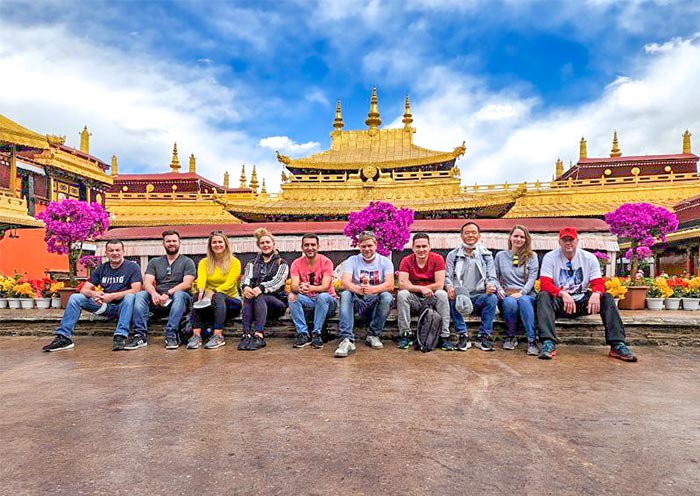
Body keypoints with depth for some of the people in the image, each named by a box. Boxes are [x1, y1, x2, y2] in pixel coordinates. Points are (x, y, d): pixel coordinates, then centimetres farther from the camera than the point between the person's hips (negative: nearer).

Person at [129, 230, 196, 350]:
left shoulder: (187, 262, 9)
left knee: (179, 295, -35)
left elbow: (187, 284, -6)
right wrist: (154, 293, -21)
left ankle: (171, 335, -38)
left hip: (177, 297, -3)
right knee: (140, 295, -24)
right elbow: (147, 282, 3)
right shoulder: (154, 262, 19)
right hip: (157, 301, 3)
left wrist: (168, 293, -22)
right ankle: (140, 335, -31)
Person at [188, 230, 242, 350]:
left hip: (231, 301, -2)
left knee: (218, 297, -35)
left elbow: (229, 283, -16)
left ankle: (218, 336, -41)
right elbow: (201, 278, -13)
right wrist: (201, 291, -37)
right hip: (210, 300, 2)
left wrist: (213, 293, -33)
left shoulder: (234, 262, -2)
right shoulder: (204, 262, 7)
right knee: (198, 297, -30)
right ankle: (196, 335, -38)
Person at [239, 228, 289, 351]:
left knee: (259, 297, -34)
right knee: (248, 296, -32)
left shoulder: (281, 263, 12)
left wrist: (261, 288, -29)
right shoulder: (252, 263, 22)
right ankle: (246, 335, -44)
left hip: (276, 302, -2)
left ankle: (259, 336, -47)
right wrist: (246, 287, -24)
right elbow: (246, 278, 3)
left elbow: (278, 281, -8)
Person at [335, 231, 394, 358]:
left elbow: (390, 285, -16)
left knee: (387, 296, -31)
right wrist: (357, 289, -40)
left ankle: (373, 335, -14)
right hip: (358, 302, 0)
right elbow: (344, 282, -16)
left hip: (376, 302, 0)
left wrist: (372, 289, -37)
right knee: (345, 294, -29)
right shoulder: (351, 261, 2)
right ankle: (347, 340, -37)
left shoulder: (385, 262, 1)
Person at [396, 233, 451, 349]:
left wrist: (414, 287, -13)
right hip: (413, 301, 1)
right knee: (402, 294, -28)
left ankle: (445, 336, -22)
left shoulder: (437, 259, -7)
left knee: (442, 294, -29)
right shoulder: (406, 260, -5)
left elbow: (439, 285, -15)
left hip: (432, 299, 0)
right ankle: (405, 335, -17)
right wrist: (422, 288, -28)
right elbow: (402, 284, -16)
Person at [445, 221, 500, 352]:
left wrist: (491, 285, -19)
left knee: (492, 298, -31)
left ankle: (483, 336, -19)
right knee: (452, 298, -34)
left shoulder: (486, 255, 14)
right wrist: (449, 286, -21)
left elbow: (492, 277, 7)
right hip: (460, 297, -1)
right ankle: (463, 336, -23)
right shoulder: (453, 255, 12)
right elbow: (447, 276, 4)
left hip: (479, 297, 1)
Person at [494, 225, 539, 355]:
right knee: (510, 302, -37)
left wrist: (521, 292, -16)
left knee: (523, 300, -38)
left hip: (527, 294, -1)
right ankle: (511, 337, -15)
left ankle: (532, 340, -36)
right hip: (506, 294, 1)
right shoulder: (500, 256, 16)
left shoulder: (532, 257, 13)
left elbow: (532, 278, 1)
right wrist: (499, 289, -8)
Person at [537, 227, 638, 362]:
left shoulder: (589, 258, 2)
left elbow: (598, 283, -5)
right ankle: (548, 343, -43)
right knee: (543, 296, -32)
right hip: (559, 302, -3)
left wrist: (596, 294, -30)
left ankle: (617, 345, -24)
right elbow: (544, 284, -17)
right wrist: (563, 294, -35)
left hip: (582, 301, 3)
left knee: (607, 297, -19)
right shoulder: (550, 257, -6)